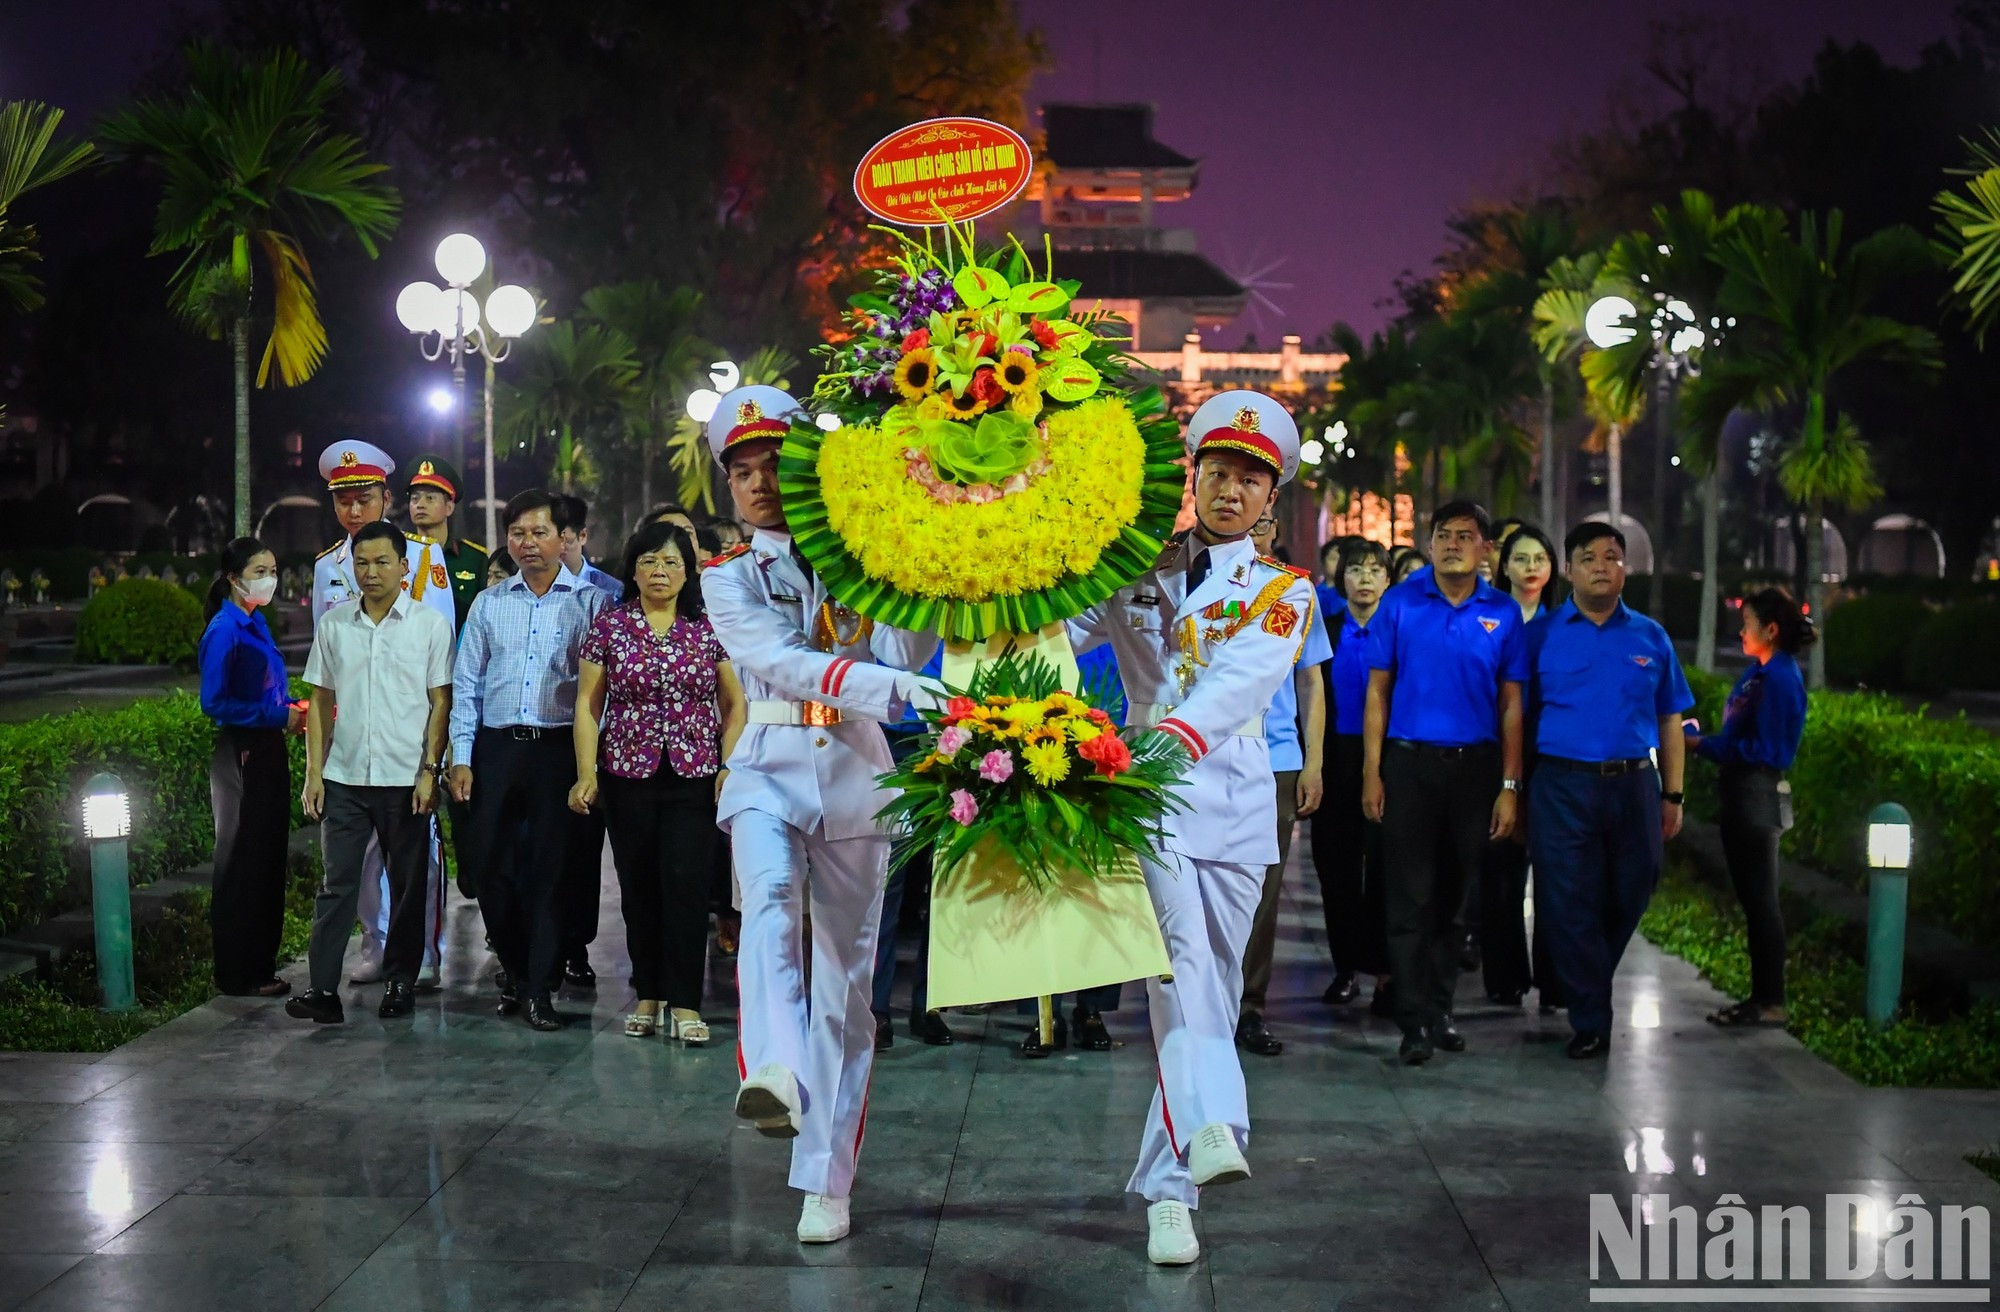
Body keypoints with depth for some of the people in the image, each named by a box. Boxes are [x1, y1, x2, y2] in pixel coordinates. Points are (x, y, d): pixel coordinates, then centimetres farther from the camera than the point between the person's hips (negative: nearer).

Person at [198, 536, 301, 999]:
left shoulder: (255, 625, 12)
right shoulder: (225, 630, -14)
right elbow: (215, 703, -20)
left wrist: (292, 709, 2)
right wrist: (278, 715, -18)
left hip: (267, 751, 9)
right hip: (240, 755, -9)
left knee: (268, 860, 12)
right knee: (242, 862, -2)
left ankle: (260, 967, 21)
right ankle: (238, 974, 7)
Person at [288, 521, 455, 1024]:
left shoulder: (430, 624, 1)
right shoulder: (333, 623, 8)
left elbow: (441, 702, 0)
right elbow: (321, 702, 12)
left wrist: (429, 771, -8)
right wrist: (314, 772, 5)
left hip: (406, 778, -2)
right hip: (345, 776, 2)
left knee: (408, 885, 6)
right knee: (336, 882, -2)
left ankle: (400, 982, 17)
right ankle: (323, 988, -4)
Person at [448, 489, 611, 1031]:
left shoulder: (591, 602, 3)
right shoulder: (488, 603, 12)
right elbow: (465, 682, 12)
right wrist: (461, 757, 4)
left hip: (559, 747, -3)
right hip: (496, 747, 3)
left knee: (550, 867, -2)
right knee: (489, 861, 4)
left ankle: (540, 987, 5)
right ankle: (513, 965, 25)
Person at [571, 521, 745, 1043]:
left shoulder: (709, 629, 4)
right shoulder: (608, 626, 3)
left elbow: (734, 704, 7)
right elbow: (588, 704, 3)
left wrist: (731, 767, -3)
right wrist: (586, 774, -4)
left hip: (694, 778, -1)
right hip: (628, 778, 1)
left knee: (687, 886, -8)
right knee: (639, 888, 7)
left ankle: (685, 1005, -3)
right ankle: (649, 995, 18)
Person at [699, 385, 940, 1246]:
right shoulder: (729, 577, 9)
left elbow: (903, 651, -3)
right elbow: (782, 661, -10)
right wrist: (885, 687, -24)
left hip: (855, 768, 1)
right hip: (771, 763, -1)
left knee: (846, 973, -1)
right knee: (770, 899, -33)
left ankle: (826, 1183, 4)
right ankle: (776, 1076, -52)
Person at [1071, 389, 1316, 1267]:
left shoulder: (1284, 592, 8)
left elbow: (1243, 679, -12)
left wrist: (1177, 732, -31)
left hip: (1233, 790, 2)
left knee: (1215, 984, 2)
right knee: (1182, 952, -25)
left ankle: (1166, 1187, 9)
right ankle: (1210, 1131, -42)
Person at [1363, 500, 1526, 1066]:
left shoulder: (1503, 612, 3)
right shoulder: (1400, 603, 0)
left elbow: (1511, 705, 5)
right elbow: (1377, 691, 1)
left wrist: (1509, 787, -1)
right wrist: (1372, 774, -6)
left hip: (1475, 765, 2)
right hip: (1409, 763, -2)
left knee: (1454, 894, 11)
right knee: (1411, 897, -2)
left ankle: (1441, 1010, 22)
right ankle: (1415, 1022, 2)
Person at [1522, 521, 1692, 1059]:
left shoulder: (1650, 636, 10)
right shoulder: (1542, 634, 4)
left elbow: (1670, 721, 12)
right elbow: (1520, 714, 3)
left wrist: (1672, 796, 7)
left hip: (1633, 786, 2)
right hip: (1563, 787, -2)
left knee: (1626, 901, 10)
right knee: (1570, 907, -2)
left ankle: (1590, 989, 33)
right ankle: (1590, 1023, 7)